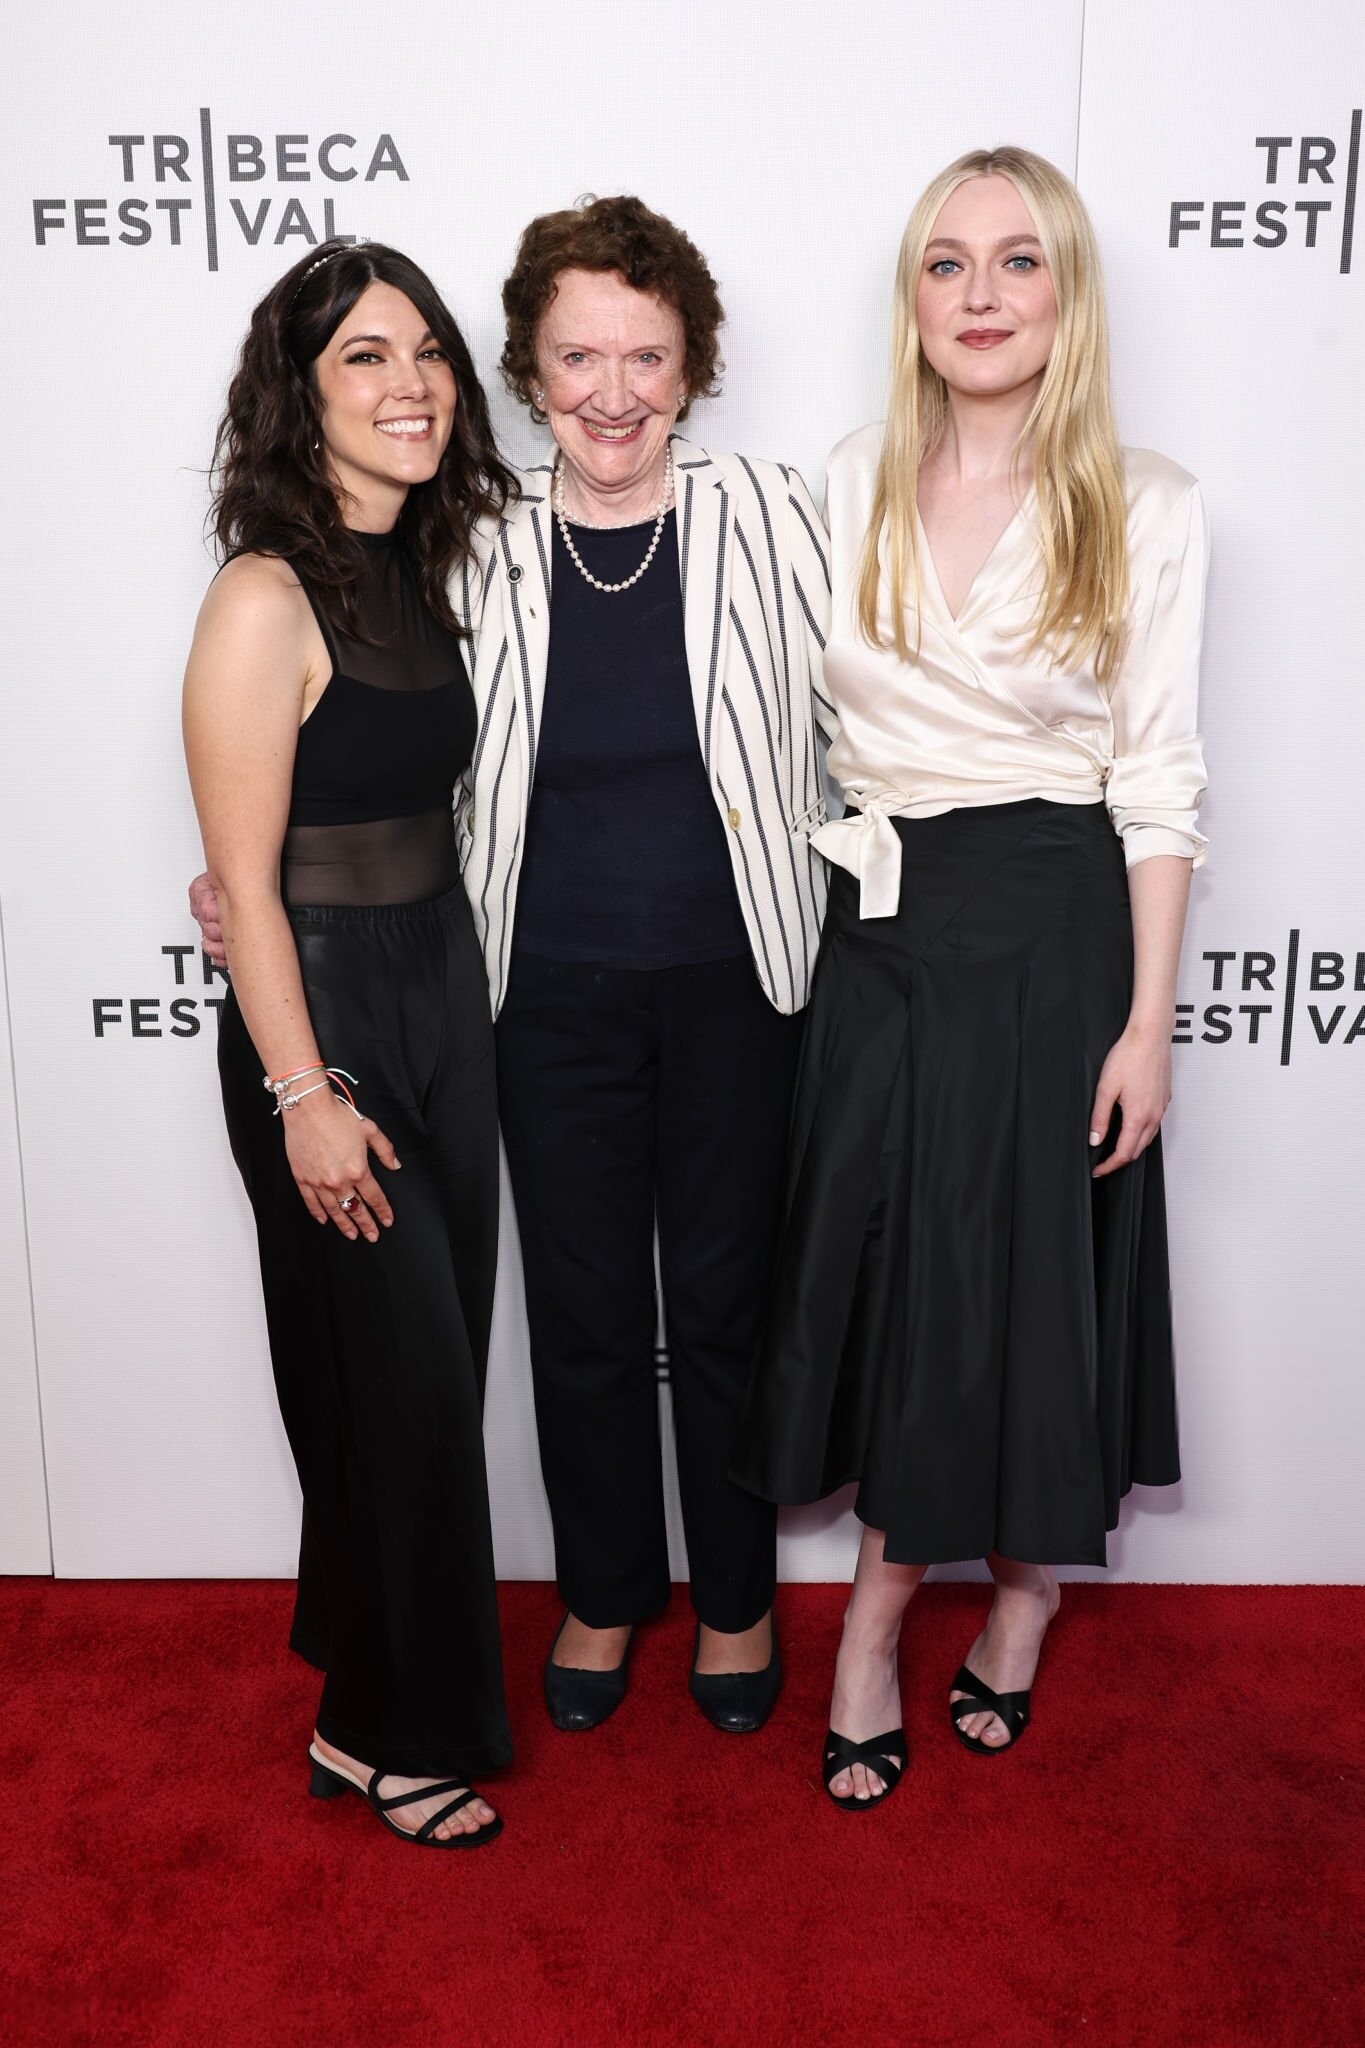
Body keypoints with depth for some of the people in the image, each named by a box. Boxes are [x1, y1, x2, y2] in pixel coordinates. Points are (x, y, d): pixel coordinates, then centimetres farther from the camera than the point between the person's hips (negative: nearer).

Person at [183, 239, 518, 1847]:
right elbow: (243, 882, -17)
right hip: (323, 1009, -7)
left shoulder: (425, 567, 7)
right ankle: (385, 1730, 24)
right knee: (401, 1374, 3)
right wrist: (305, 1096, -18)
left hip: (445, 987, 8)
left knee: (437, 1356, 16)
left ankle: (361, 1642, 39)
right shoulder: (267, 599, -17)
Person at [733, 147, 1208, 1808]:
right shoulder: (843, 488, 4)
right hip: (883, 926, 2)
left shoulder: (1146, 508, -3)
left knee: (1039, 1270, 8)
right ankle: (879, 1620, 27)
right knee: (883, 1267, 9)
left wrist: (1148, 1017, -7)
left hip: (1055, 931, -2)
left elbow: (1157, 779, -4)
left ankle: (1025, 1596, 33)